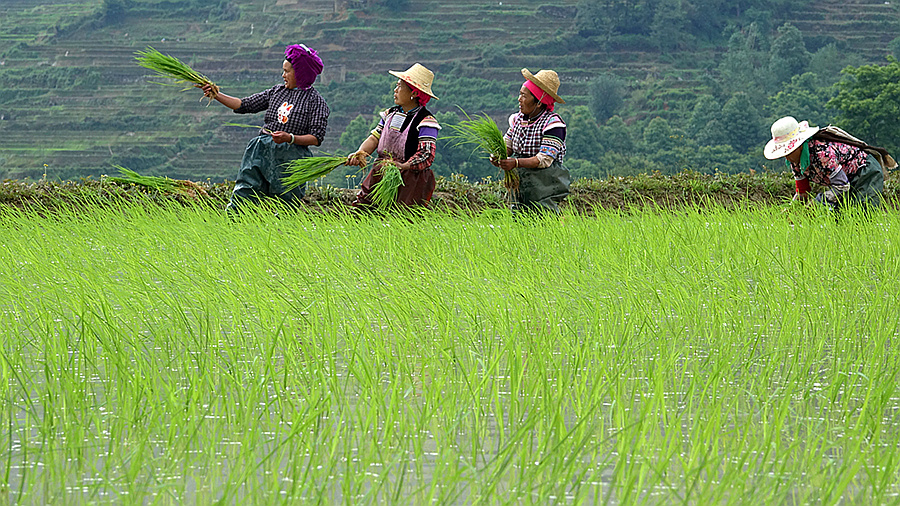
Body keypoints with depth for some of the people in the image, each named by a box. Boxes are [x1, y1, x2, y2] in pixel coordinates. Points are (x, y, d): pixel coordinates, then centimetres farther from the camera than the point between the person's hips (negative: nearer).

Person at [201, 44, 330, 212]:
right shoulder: (277, 91, 14)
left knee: (287, 205, -3)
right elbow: (243, 105, 15)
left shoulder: (315, 101, -1)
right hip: (262, 151, 4)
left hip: (290, 157, -4)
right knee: (242, 194, -7)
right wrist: (216, 95, 7)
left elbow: (316, 138, -7)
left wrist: (290, 138, -20)